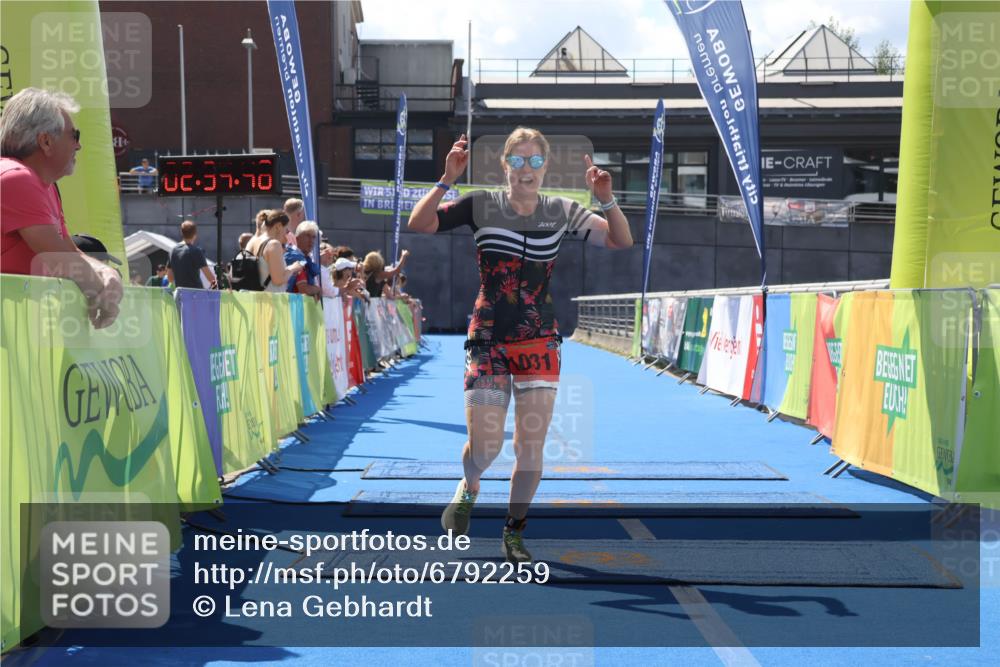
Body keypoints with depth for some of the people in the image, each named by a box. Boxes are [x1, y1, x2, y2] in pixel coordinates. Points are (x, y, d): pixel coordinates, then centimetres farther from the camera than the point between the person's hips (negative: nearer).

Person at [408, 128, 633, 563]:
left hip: (539, 343, 2)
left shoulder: (561, 211, 3)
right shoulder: (481, 205, -2)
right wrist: (447, 180, -21)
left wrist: (605, 198, -15)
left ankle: (514, 532, 22)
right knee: (484, 447, -6)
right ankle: (468, 489, 31)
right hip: (488, 340, -2)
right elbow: (418, 225, -8)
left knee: (531, 447, 0)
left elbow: (622, 241, 2)